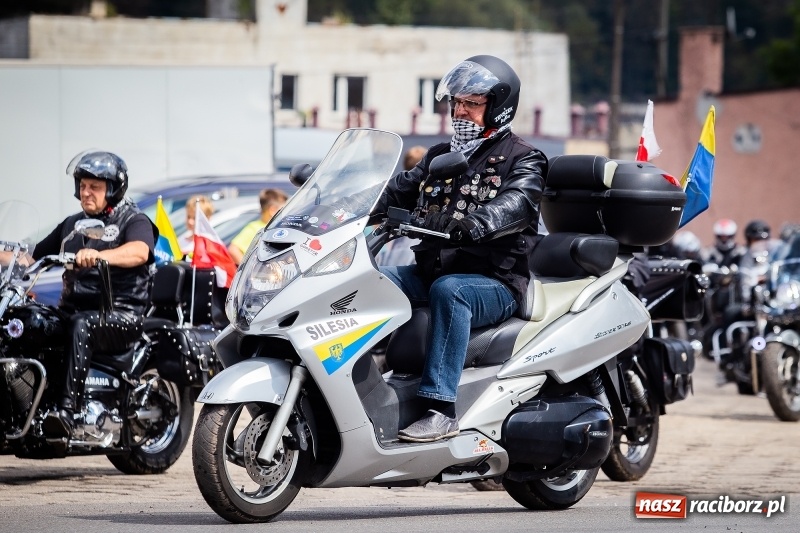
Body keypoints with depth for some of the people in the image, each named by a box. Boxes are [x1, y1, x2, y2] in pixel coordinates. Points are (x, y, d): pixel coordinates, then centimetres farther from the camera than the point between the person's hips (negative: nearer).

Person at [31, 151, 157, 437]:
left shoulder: (134, 220, 1)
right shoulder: (72, 224, 23)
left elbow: (139, 252, -22)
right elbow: (36, 254, 23)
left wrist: (99, 255, -40)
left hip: (121, 315, -6)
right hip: (73, 309, 6)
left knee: (80, 325, -38)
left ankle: (67, 410, -46)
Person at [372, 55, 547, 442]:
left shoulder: (522, 160, 2)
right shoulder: (440, 157, 23)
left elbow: (516, 204, -19)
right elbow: (399, 190, 12)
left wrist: (472, 225, -40)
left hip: (495, 283, -6)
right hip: (430, 271, 6)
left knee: (448, 290, -38)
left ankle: (440, 409, -43)